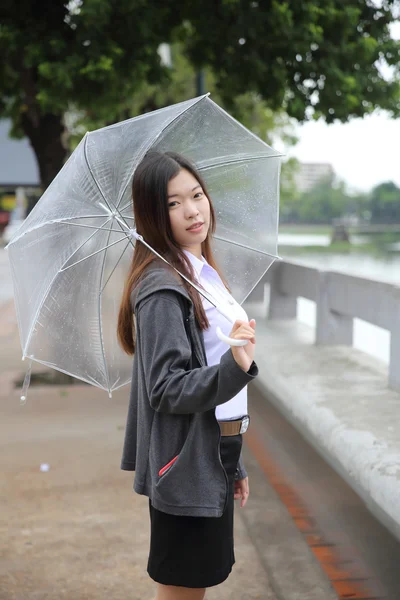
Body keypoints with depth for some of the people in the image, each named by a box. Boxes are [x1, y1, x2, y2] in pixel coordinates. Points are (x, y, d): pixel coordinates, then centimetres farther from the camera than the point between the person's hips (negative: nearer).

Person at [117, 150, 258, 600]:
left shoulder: (204, 272, 10)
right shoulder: (161, 289, -18)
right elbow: (167, 390, -21)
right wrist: (235, 366, -36)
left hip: (215, 455, 9)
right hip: (186, 464, -9)